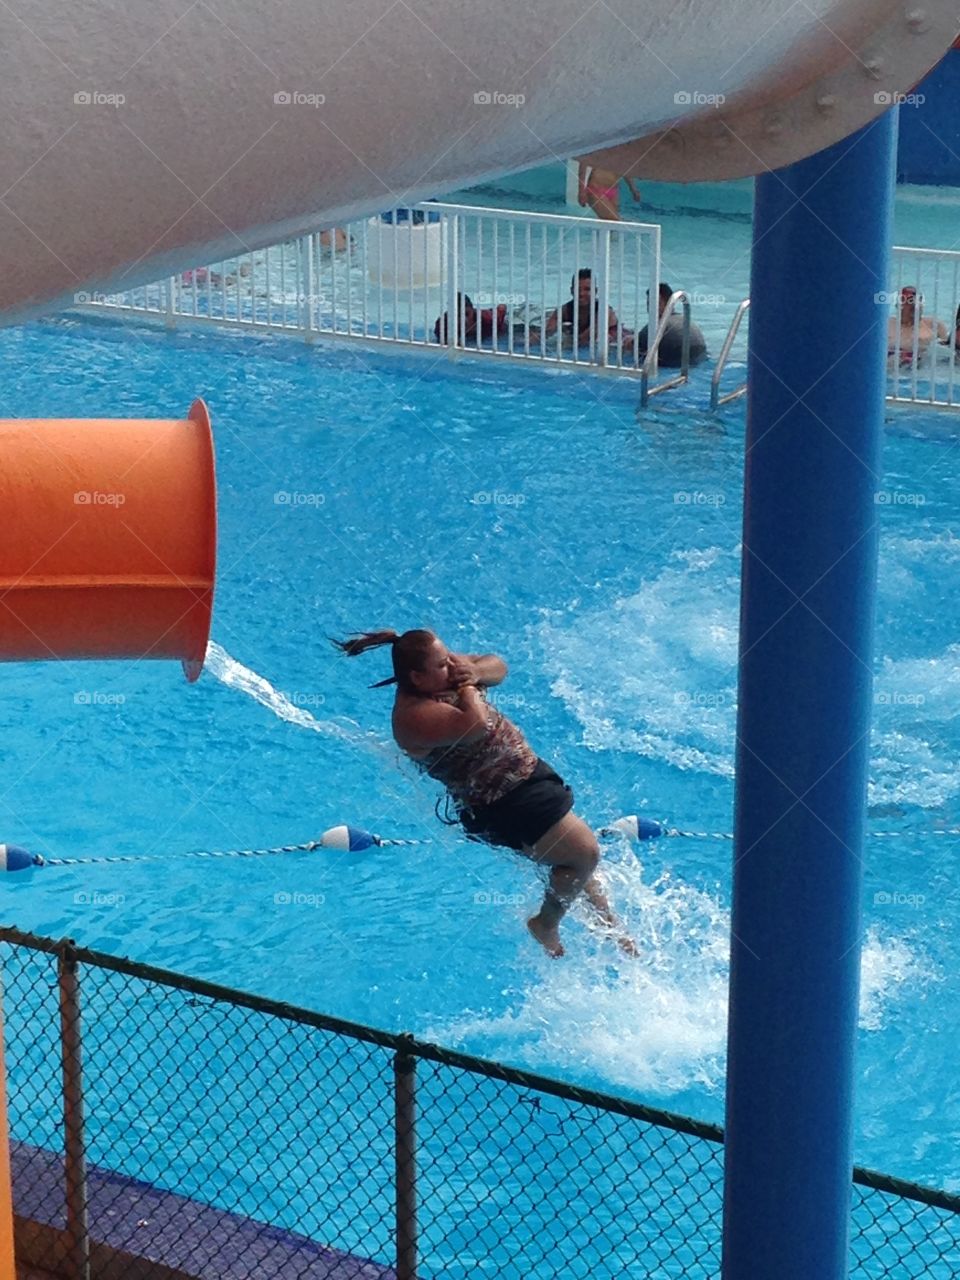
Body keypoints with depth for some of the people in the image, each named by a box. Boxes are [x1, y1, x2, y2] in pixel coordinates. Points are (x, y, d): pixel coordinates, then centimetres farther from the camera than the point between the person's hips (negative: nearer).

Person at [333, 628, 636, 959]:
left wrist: (475, 672, -12)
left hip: (526, 771, 10)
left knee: (577, 855, 17)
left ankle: (610, 925, 36)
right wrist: (466, 686, -22)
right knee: (584, 852, -11)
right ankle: (546, 925, 12)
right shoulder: (415, 715, -27)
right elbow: (476, 724, -41)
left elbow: (498, 666, 10)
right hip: (500, 805, -10)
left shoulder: (441, 673, 0)